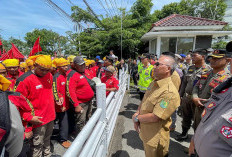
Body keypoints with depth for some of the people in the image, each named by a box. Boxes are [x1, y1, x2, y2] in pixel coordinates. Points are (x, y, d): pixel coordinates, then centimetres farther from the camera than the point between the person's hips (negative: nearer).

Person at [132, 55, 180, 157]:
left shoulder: (170, 92, -28)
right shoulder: (154, 83, 2)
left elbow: (154, 117, -29)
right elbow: (143, 102, 9)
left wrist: (136, 118, -14)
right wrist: (137, 113, -8)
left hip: (155, 138, -7)